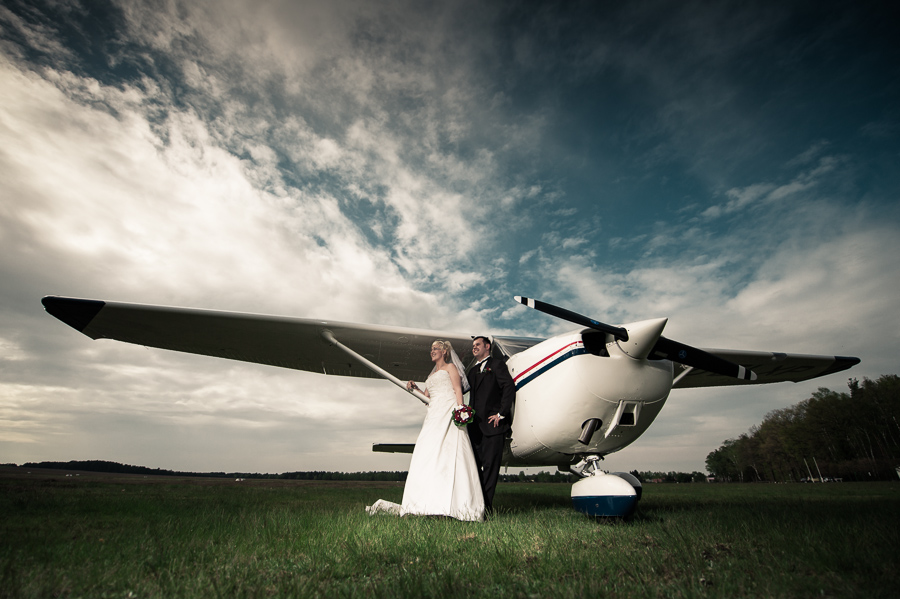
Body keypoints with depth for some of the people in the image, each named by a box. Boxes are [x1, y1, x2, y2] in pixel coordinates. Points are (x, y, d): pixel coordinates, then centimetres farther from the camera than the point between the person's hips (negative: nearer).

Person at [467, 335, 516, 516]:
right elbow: (463, 391, 21)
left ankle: (487, 506, 4)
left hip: (493, 424, -7)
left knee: (490, 465, -3)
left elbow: (509, 387, -11)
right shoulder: (472, 371, 22)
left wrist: (501, 413, -15)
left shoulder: (497, 364, 0)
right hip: (475, 426, 7)